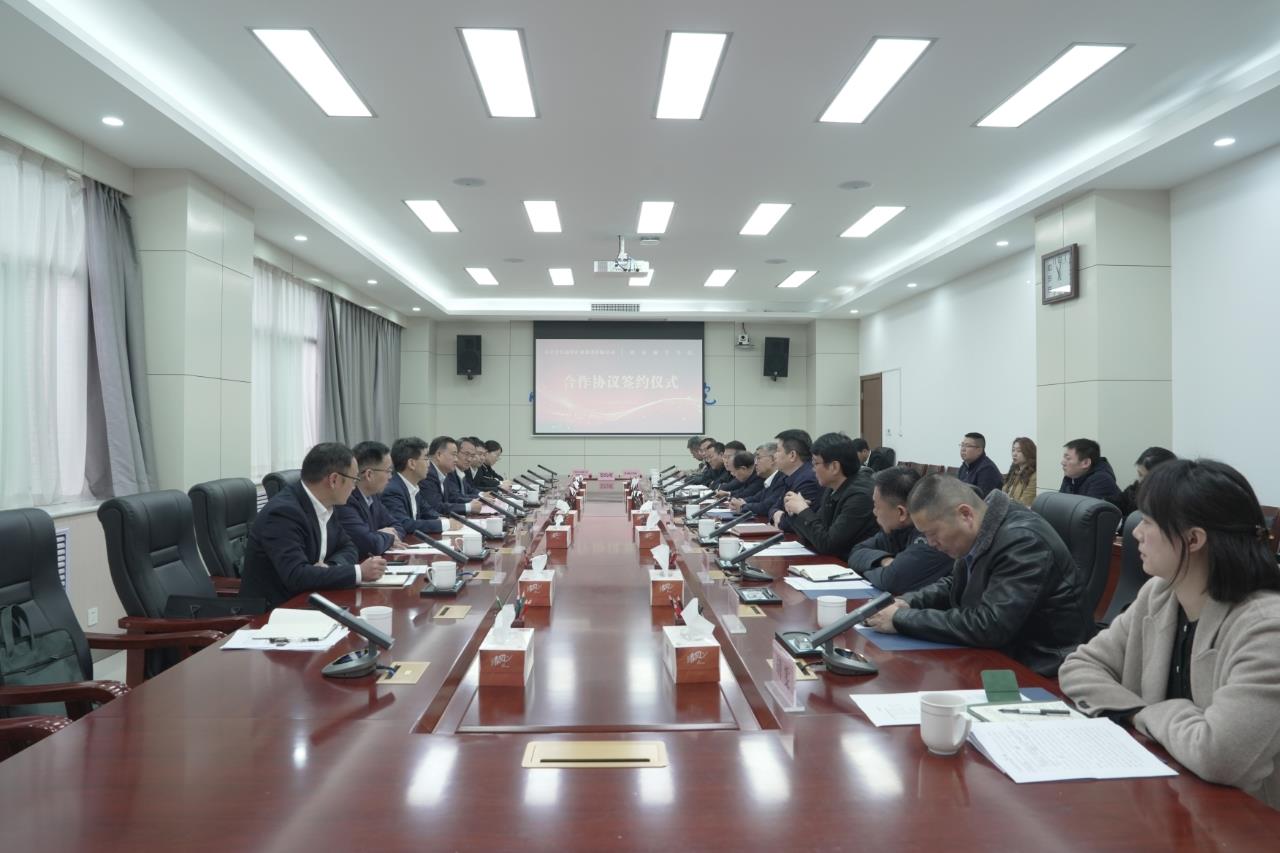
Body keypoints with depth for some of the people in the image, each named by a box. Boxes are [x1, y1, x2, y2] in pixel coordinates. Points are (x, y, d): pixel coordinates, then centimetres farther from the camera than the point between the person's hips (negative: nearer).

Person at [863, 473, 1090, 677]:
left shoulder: (1024, 542, -25)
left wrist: (902, 619, -24)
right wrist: (909, 602, -1)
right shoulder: (978, 534, 1)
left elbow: (987, 626, -31)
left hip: (1035, 671, -8)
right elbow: (956, 585, 18)